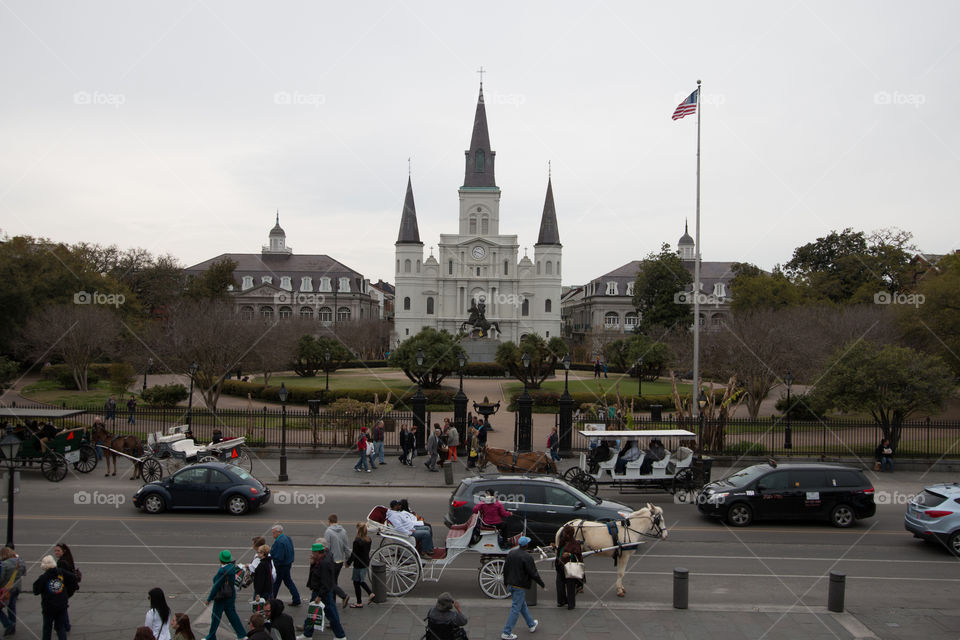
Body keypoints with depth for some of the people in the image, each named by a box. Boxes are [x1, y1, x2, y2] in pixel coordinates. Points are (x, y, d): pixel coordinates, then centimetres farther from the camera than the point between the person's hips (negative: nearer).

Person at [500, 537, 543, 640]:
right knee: (516, 609, -2)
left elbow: (505, 568, 11)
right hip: (520, 586, -8)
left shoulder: (511, 553, 1)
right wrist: (542, 584, -3)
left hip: (511, 584, 8)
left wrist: (506, 582, 23)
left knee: (522, 605, 23)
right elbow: (533, 573, -17)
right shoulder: (526, 557, -21)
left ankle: (532, 625, 40)